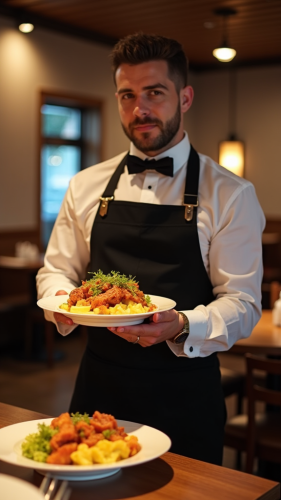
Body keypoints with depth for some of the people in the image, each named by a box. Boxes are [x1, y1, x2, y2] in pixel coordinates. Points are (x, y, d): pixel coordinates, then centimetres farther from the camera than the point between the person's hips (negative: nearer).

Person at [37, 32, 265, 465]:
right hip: (99, 385, 3)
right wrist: (61, 300, -11)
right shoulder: (86, 187, 5)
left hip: (185, 397, -2)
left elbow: (243, 302, -8)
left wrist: (181, 326, -26)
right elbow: (55, 270, 11)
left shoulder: (229, 194, -6)